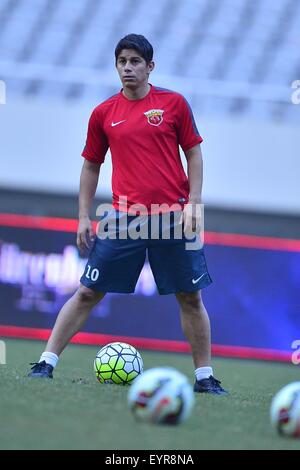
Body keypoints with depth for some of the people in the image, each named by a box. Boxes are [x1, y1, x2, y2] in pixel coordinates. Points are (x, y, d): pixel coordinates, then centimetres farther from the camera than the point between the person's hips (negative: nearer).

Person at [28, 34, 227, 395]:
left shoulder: (173, 104, 2)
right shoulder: (103, 114, 6)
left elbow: (193, 153, 6)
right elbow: (91, 166, 13)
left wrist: (193, 203, -4)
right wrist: (84, 218, 8)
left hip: (174, 216, 0)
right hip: (124, 217, 1)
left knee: (190, 298, 4)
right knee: (88, 293, -1)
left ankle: (204, 377, 13)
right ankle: (46, 363, 3)